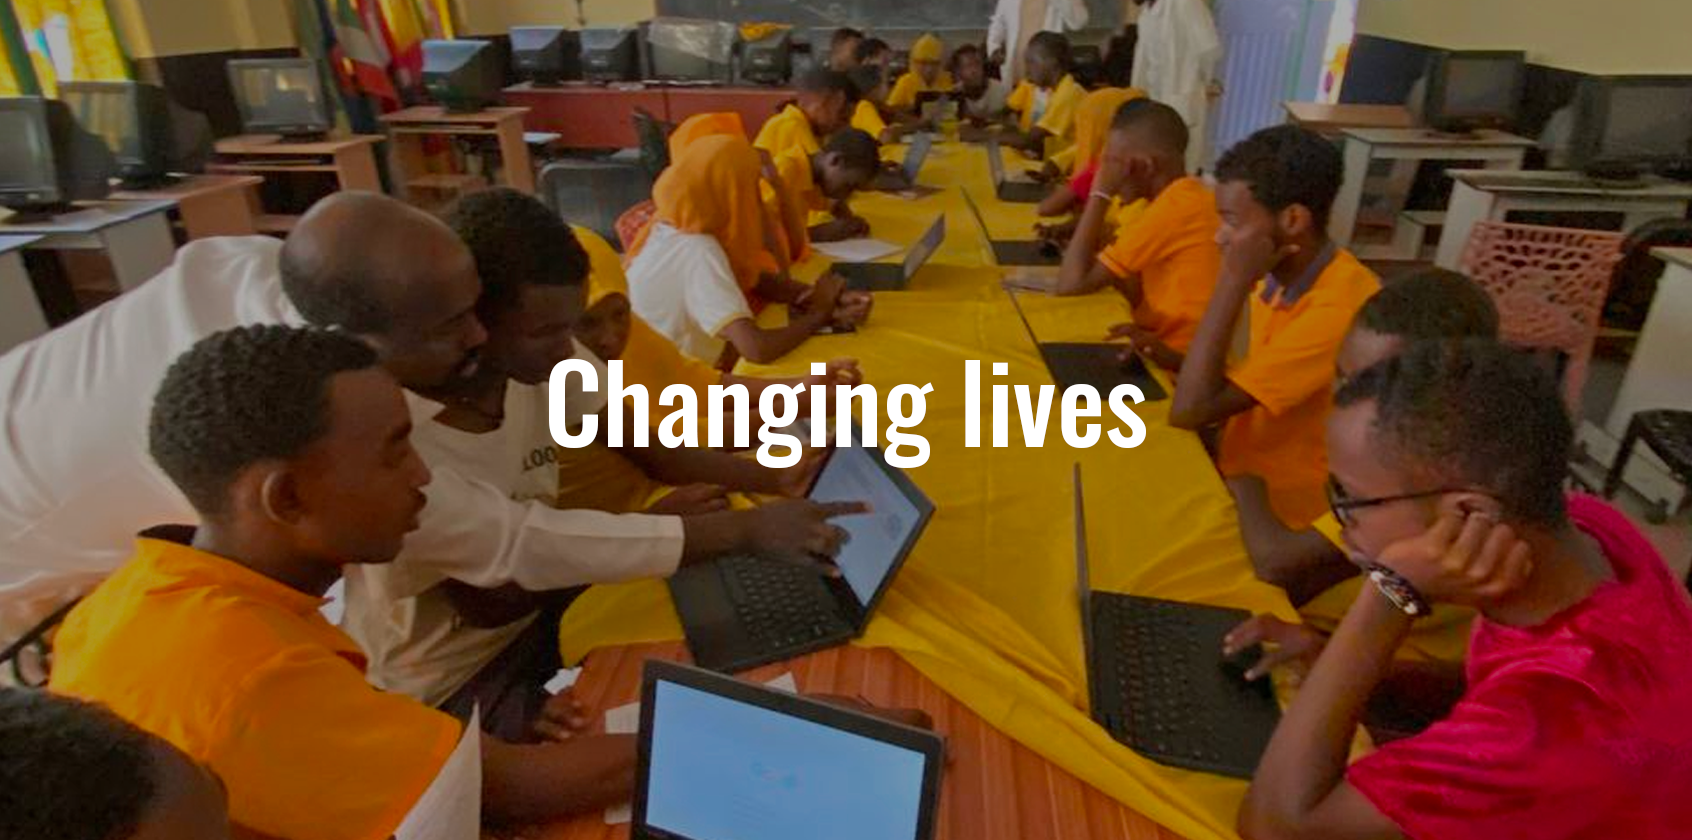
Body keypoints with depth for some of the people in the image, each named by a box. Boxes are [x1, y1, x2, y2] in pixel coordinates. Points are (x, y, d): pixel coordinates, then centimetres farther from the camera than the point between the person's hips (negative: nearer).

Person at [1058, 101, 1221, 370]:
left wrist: (1100, 193, -13)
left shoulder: (1174, 206, -21)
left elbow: (1071, 284, -19)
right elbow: (1143, 295, 7)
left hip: (1174, 362, -8)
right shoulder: (1190, 196, 7)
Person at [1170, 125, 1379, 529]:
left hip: (1277, 513, -7)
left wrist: (1233, 281, -27)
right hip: (1241, 472, 7)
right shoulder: (1282, 277, -1)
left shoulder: (1340, 308, -27)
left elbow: (1189, 410, -30)